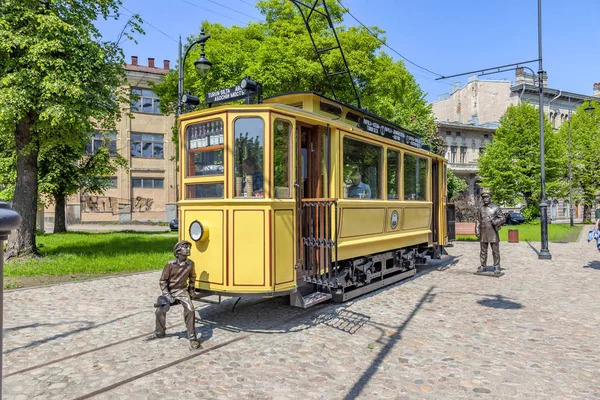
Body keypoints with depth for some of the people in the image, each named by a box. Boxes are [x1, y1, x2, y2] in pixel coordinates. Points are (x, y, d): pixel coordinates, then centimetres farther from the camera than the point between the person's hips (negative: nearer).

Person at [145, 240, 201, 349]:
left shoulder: (190, 264, -8)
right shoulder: (171, 264, -16)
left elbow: (192, 277, 14)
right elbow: (163, 281, -8)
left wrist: (191, 289, 12)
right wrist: (167, 296, -13)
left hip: (182, 291, 0)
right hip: (170, 291, 0)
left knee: (190, 311, -20)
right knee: (160, 311, 5)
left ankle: (192, 338, -11)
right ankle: (159, 333, 35)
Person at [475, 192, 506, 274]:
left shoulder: (495, 208, -2)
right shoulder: (480, 209, 8)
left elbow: (503, 218, -2)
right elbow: (477, 221, 11)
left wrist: (494, 222, -18)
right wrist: (477, 231, 4)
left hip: (493, 233, -3)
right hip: (483, 233, 3)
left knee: (495, 251, 1)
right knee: (483, 251, 8)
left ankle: (497, 267, 11)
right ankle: (483, 266, 17)